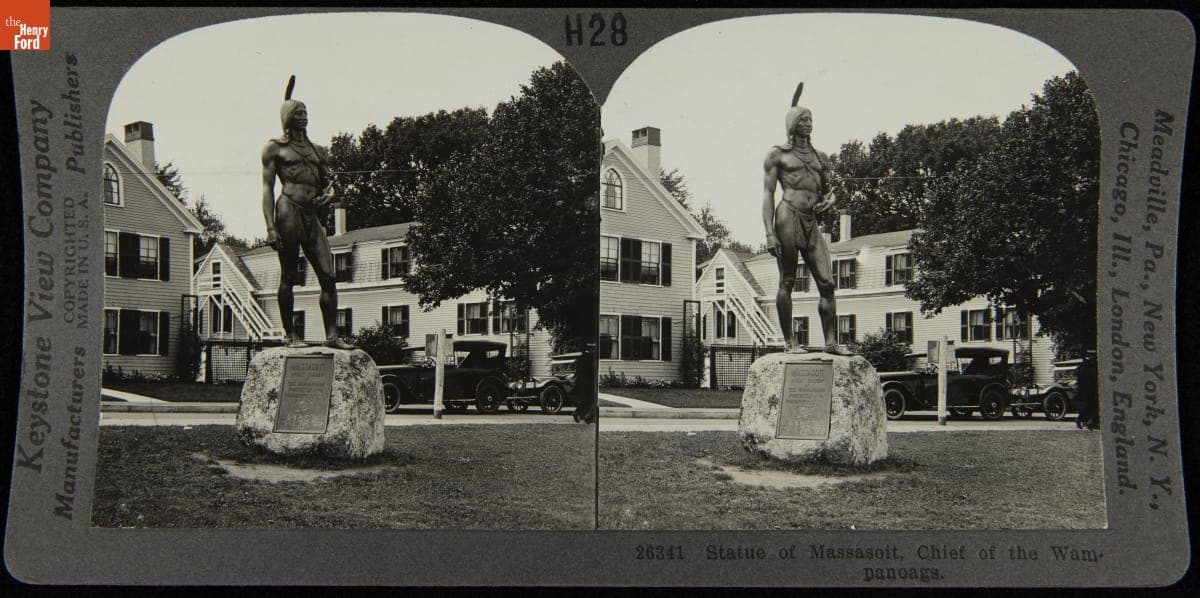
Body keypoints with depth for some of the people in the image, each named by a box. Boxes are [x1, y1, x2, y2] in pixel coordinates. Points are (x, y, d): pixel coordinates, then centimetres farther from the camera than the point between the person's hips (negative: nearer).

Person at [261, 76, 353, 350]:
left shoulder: (318, 150, 23)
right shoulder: (275, 148, 7)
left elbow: (328, 181, 25)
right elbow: (268, 187, 0)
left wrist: (329, 193, -2)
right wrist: (270, 227, -10)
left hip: (313, 215, 6)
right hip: (289, 210, -5)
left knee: (328, 275, -4)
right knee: (288, 276, -3)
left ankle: (332, 335, -3)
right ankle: (291, 335, 3)